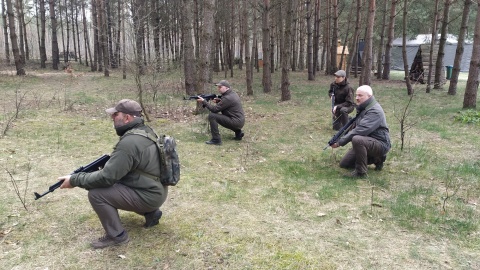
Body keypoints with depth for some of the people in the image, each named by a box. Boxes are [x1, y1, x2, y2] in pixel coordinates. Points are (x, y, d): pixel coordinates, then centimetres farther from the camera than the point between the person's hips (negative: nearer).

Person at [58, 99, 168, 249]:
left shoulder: (129, 143, -25)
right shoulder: (145, 131, 5)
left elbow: (107, 177, -23)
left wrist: (75, 180, -12)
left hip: (148, 196, -10)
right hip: (156, 190, 10)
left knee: (96, 193, -15)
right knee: (116, 184, 27)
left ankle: (116, 235, 0)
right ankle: (151, 212, 23)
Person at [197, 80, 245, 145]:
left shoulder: (228, 98, -18)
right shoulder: (233, 94, 11)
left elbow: (215, 109, -17)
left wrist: (203, 101, -10)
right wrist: (219, 101, 4)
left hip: (236, 122, -10)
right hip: (240, 121, 10)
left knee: (212, 115, -15)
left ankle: (216, 139, -12)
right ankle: (238, 132, 24)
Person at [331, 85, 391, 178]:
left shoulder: (374, 111, -22)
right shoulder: (362, 108, 10)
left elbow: (360, 130, -32)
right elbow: (354, 127, 14)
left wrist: (340, 142, -30)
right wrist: (339, 138, -5)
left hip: (380, 144, -10)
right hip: (366, 141, 10)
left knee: (357, 139, -38)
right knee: (344, 164, 8)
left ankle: (361, 172, -22)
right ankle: (375, 159, 19)